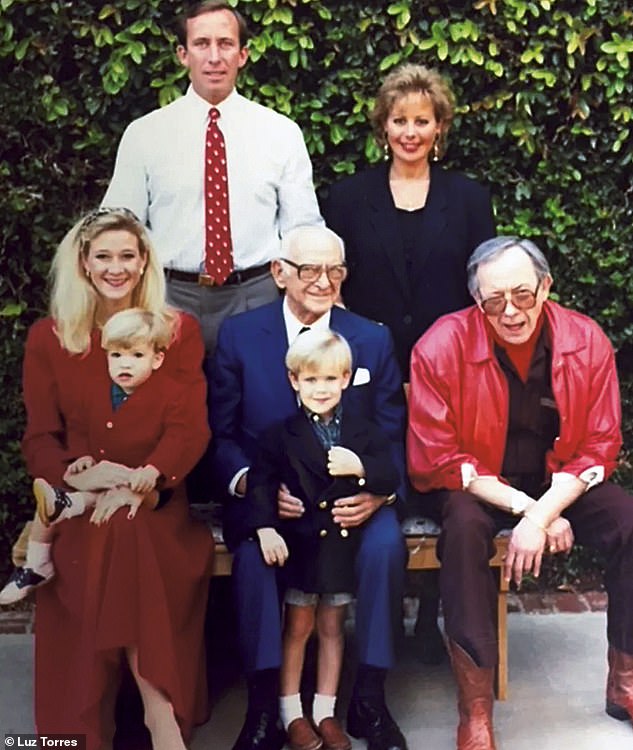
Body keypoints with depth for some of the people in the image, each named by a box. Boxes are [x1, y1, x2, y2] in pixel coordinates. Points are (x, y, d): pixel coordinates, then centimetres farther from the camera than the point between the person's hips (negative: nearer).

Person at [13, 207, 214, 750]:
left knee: (126, 533, -34)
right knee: (102, 541, -33)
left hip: (156, 506, 0)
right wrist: (79, 475, -17)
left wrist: (139, 484, -19)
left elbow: (193, 430, 0)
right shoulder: (47, 339, 13)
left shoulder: (179, 331, 11)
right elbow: (39, 440, 6)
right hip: (77, 508, 1)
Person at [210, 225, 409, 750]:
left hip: (353, 498, 1)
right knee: (254, 550, -32)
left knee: (385, 545, -29)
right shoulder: (239, 334, 3)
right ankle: (264, 705, -15)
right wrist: (249, 483, -18)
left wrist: (380, 492, -16)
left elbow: (392, 436, 5)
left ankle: (369, 702, -11)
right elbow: (221, 431, 2)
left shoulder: (374, 340, 6)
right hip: (266, 496, -1)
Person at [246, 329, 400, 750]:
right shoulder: (282, 435, -1)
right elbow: (261, 481, -12)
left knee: (332, 627, 12)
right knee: (298, 626, 6)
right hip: (300, 542, -2)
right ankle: (291, 712, 19)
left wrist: (362, 468, -22)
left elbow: (392, 479, -2)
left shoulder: (364, 434, 5)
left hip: (343, 543, 2)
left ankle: (326, 711, 24)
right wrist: (265, 527, -26)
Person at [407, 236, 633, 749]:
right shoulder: (441, 348, -19)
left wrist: (543, 514, -23)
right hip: (476, 484, -3)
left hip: (561, 483, 3)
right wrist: (522, 506, -23)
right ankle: (475, 707, -24)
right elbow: (436, 460, -16)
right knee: (464, 528, -34)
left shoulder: (587, 341, -12)